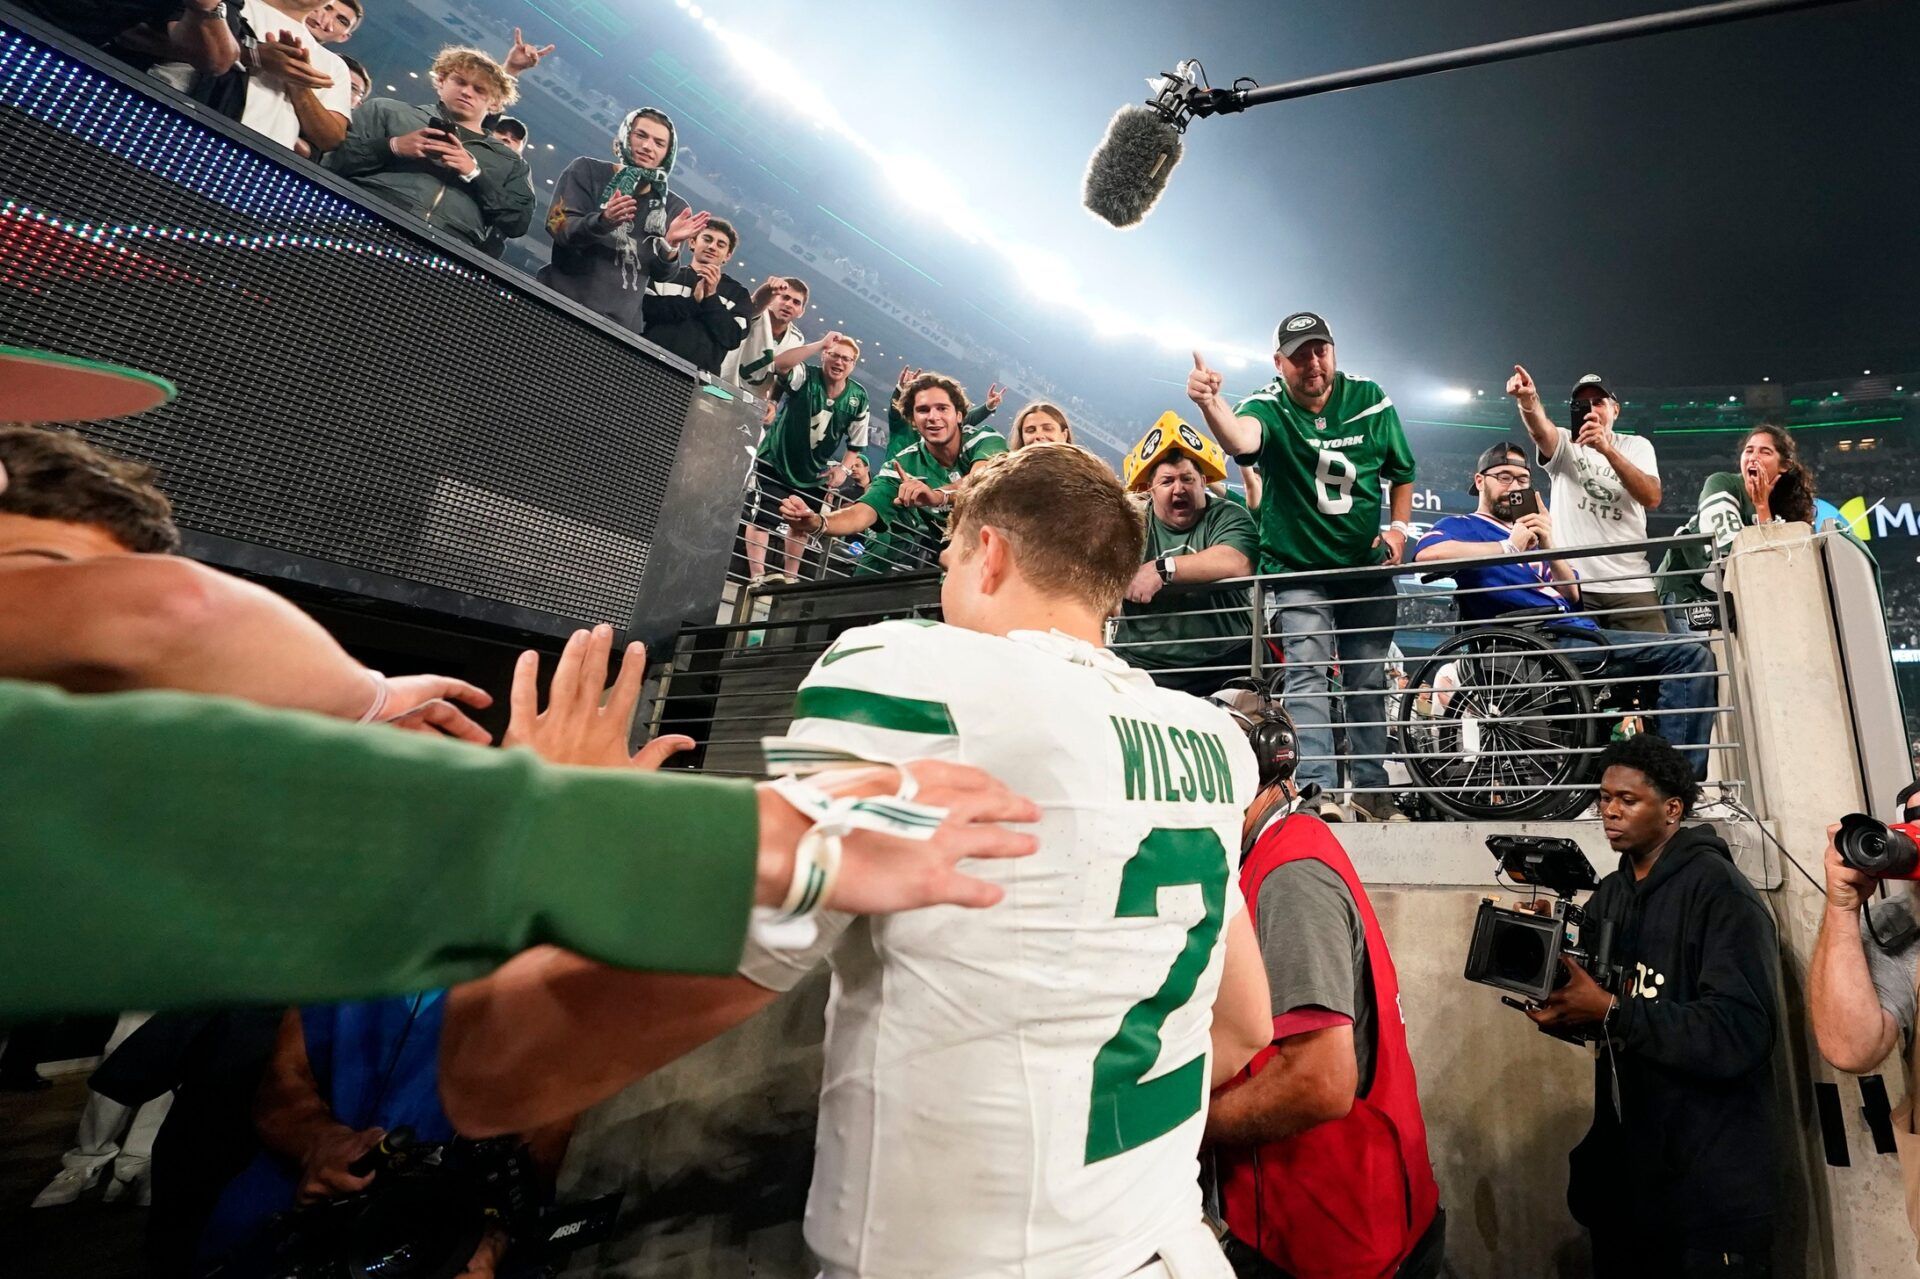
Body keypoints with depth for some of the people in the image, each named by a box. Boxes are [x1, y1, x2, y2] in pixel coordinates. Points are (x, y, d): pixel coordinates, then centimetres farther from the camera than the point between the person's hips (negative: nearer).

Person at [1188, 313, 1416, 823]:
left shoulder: (1369, 400, 1)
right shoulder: (1269, 407, -10)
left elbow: (1402, 473, 14)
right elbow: (1242, 439, -37)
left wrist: (1398, 528, -2)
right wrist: (1209, 403, -58)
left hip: (1368, 568, 4)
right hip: (1299, 572, -3)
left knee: (1368, 683, 10)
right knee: (1308, 676, -15)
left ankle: (1372, 791, 22)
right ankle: (1318, 791, -15)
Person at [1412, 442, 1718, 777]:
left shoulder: (1532, 535, 28)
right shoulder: (1460, 526, 6)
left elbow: (1574, 595, 18)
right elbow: (1427, 554, -21)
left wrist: (1548, 546, 1)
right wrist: (1508, 547, -12)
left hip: (1579, 632, 8)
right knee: (1690, 655, -16)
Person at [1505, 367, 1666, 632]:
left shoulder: (1636, 446, 12)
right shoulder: (1563, 444, 9)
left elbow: (1652, 499, -7)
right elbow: (1540, 430, -17)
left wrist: (1607, 449, -19)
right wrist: (1528, 399, -40)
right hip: (1573, 582, -2)